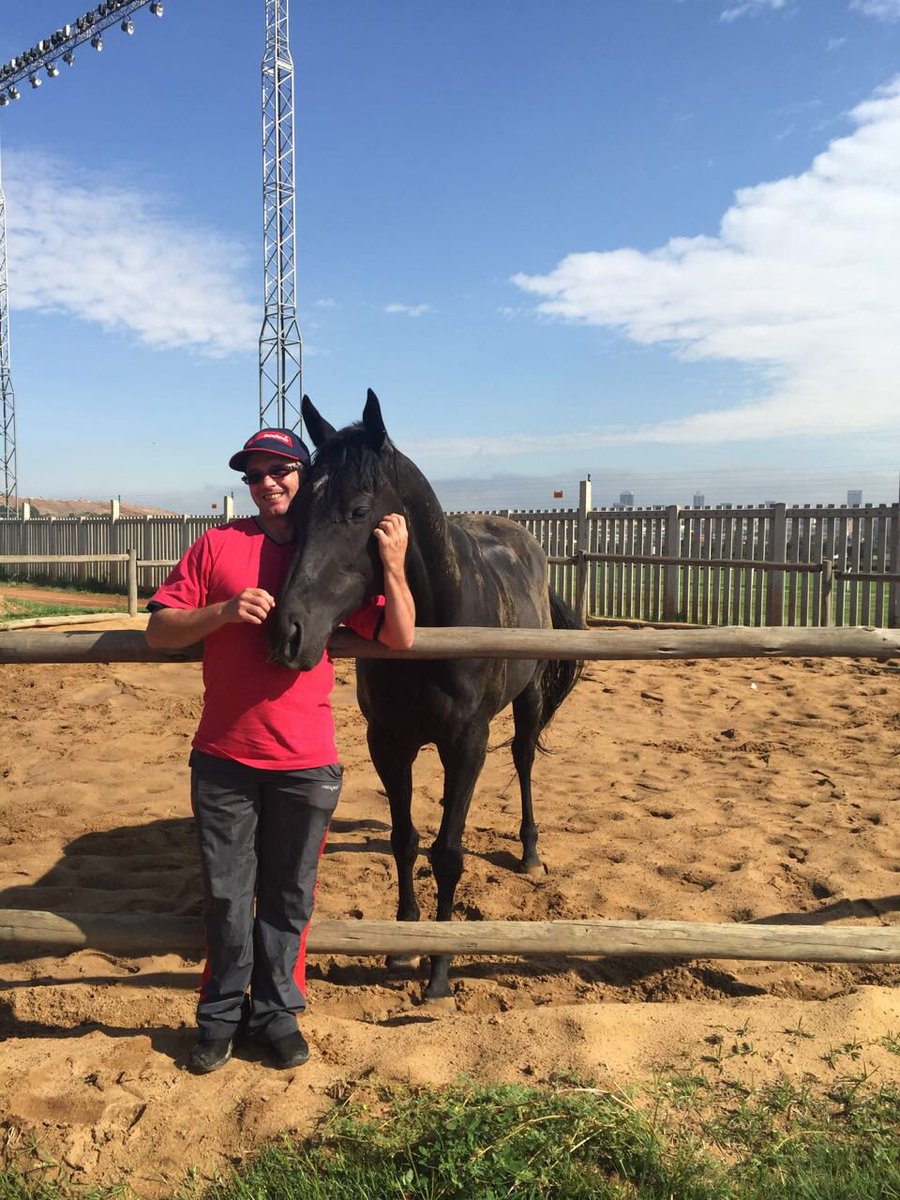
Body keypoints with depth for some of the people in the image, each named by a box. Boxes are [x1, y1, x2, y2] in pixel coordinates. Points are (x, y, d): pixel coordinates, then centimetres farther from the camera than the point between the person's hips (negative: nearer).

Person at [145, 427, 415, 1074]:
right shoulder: (217, 545, 2)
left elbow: (400, 637, -3)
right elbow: (159, 630, -1)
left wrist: (394, 565, -16)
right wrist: (225, 611, -17)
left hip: (307, 764, 0)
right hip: (223, 759, 1)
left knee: (289, 898, 13)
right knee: (226, 895, 13)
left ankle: (276, 1010, 33)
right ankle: (223, 1015, 33)